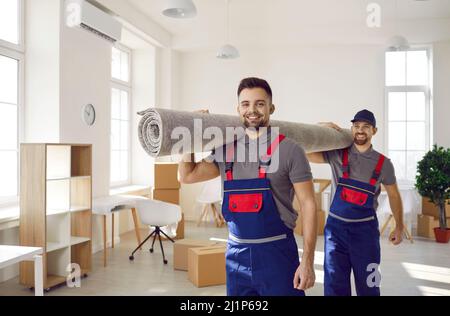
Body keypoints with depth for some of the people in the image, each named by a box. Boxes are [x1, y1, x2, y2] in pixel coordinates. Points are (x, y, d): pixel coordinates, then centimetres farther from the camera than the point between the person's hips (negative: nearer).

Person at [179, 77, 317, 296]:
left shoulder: (288, 151, -8)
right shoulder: (227, 151, 6)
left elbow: (308, 205, -9)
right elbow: (187, 176, 12)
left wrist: (307, 261, -13)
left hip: (276, 253, -4)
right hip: (236, 254, 5)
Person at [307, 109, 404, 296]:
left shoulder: (383, 163, 2)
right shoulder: (337, 155, -1)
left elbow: (393, 195, 13)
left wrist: (399, 227, 17)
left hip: (366, 229, 1)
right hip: (336, 226, 0)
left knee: (368, 286, 9)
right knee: (334, 285, 3)